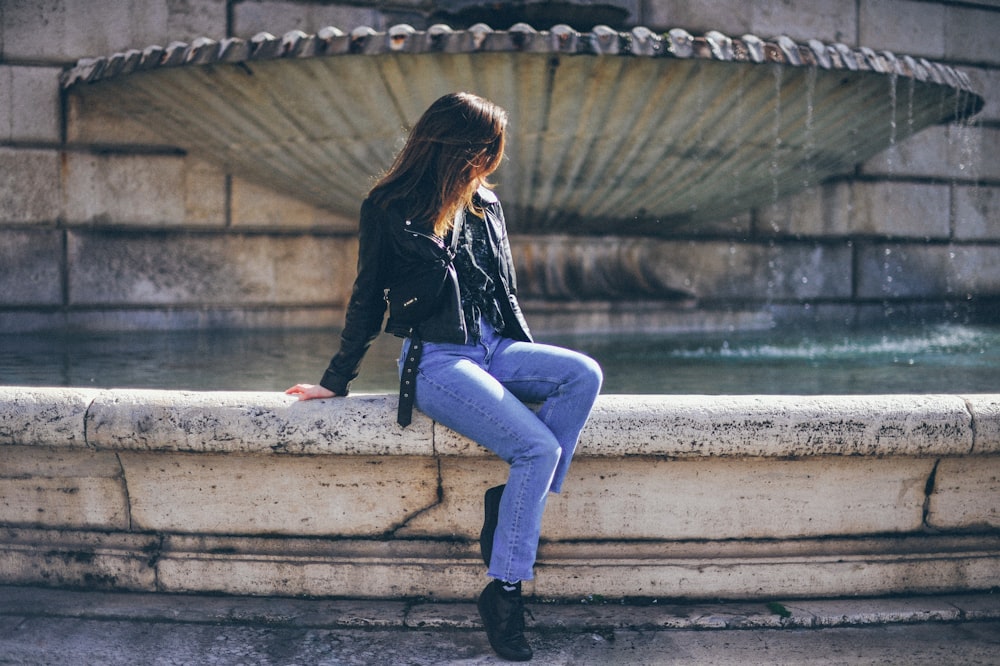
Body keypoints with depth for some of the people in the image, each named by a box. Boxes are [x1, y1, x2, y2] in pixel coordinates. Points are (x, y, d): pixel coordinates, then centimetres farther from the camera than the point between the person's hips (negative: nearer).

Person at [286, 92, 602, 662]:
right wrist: (337, 380, 6)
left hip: (494, 347, 6)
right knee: (538, 446, -26)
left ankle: (512, 500, -18)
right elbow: (368, 301, 3)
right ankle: (503, 589, -16)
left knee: (584, 374, -23)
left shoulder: (485, 202, 12)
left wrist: (532, 358, 17)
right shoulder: (390, 208, -4)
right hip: (435, 359, -6)